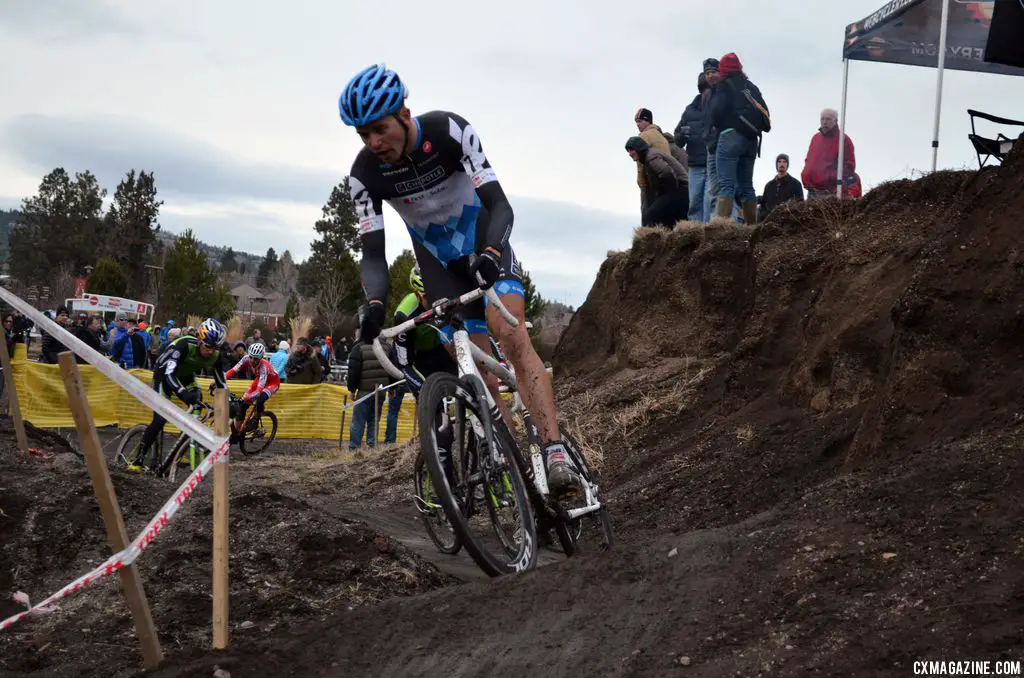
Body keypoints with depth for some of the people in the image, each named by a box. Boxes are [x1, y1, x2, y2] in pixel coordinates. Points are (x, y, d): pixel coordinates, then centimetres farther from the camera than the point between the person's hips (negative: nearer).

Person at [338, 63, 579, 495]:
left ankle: (555, 453, -37)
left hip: (486, 248, -3)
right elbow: (373, 252, -20)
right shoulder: (365, 174, -18)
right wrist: (374, 306, -40)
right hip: (441, 266, 3)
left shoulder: (450, 131, -25)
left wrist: (489, 254, -50)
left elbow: (499, 206, -30)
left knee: (511, 335, -27)